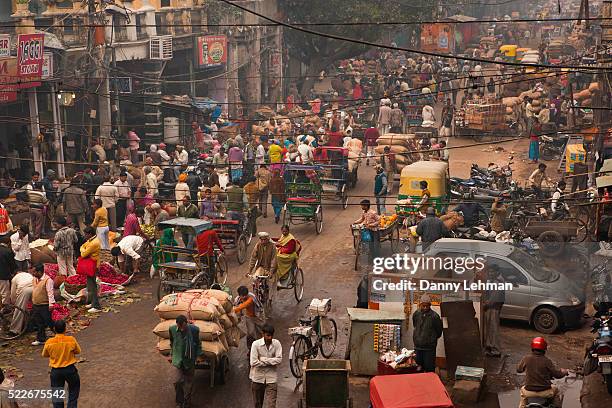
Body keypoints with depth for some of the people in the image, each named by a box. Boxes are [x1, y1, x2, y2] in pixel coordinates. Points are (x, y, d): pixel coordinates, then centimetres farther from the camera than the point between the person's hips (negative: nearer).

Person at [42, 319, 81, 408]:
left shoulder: (49, 342, -13)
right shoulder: (71, 340, -16)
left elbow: (44, 355, 3)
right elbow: (78, 351, -1)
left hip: (56, 371, 1)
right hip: (70, 369, 0)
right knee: (74, 390, 21)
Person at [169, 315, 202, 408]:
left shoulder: (194, 329, -16)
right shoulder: (172, 329, -11)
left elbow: (198, 344, 0)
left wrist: (198, 356, -3)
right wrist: (171, 355, 16)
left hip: (190, 359, 0)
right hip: (178, 359, 1)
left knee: (188, 382, 11)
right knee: (177, 381, -7)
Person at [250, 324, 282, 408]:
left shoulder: (277, 343, -6)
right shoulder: (256, 344, -12)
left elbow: (279, 360, -14)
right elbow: (253, 362, -19)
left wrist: (263, 359, -17)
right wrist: (271, 362, -13)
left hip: (271, 378, 0)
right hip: (258, 377, 0)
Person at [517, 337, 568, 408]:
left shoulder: (526, 359, -8)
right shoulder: (546, 361, -13)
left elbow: (518, 370, 7)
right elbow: (557, 374, -6)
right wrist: (564, 371, 16)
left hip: (529, 392, 1)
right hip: (545, 392, -1)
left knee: (523, 389, 35)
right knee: (555, 390, 30)